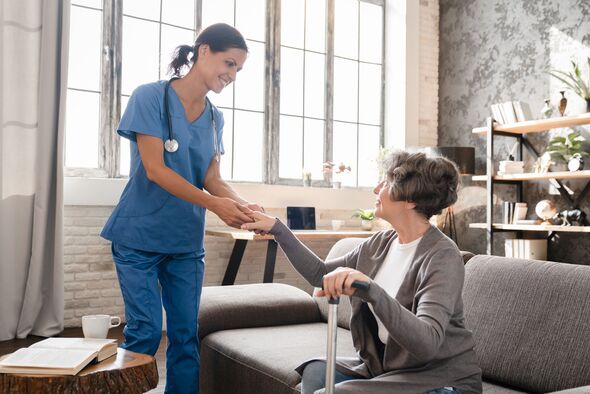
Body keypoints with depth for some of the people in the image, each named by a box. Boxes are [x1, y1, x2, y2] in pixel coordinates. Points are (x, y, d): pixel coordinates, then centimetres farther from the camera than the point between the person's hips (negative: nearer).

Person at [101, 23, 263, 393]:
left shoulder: (215, 118, 9)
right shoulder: (150, 96, -9)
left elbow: (212, 178, 3)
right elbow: (155, 169, -17)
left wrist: (243, 205, -18)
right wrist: (215, 205, -25)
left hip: (186, 241, 5)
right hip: (140, 236, -5)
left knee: (186, 335, 7)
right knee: (146, 332, -4)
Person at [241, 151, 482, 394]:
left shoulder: (442, 256, -21)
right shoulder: (380, 244, 1)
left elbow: (427, 342, -34)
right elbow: (320, 274, 11)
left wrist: (371, 290, -47)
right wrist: (277, 229, 7)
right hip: (386, 366, 7)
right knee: (315, 372, -13)